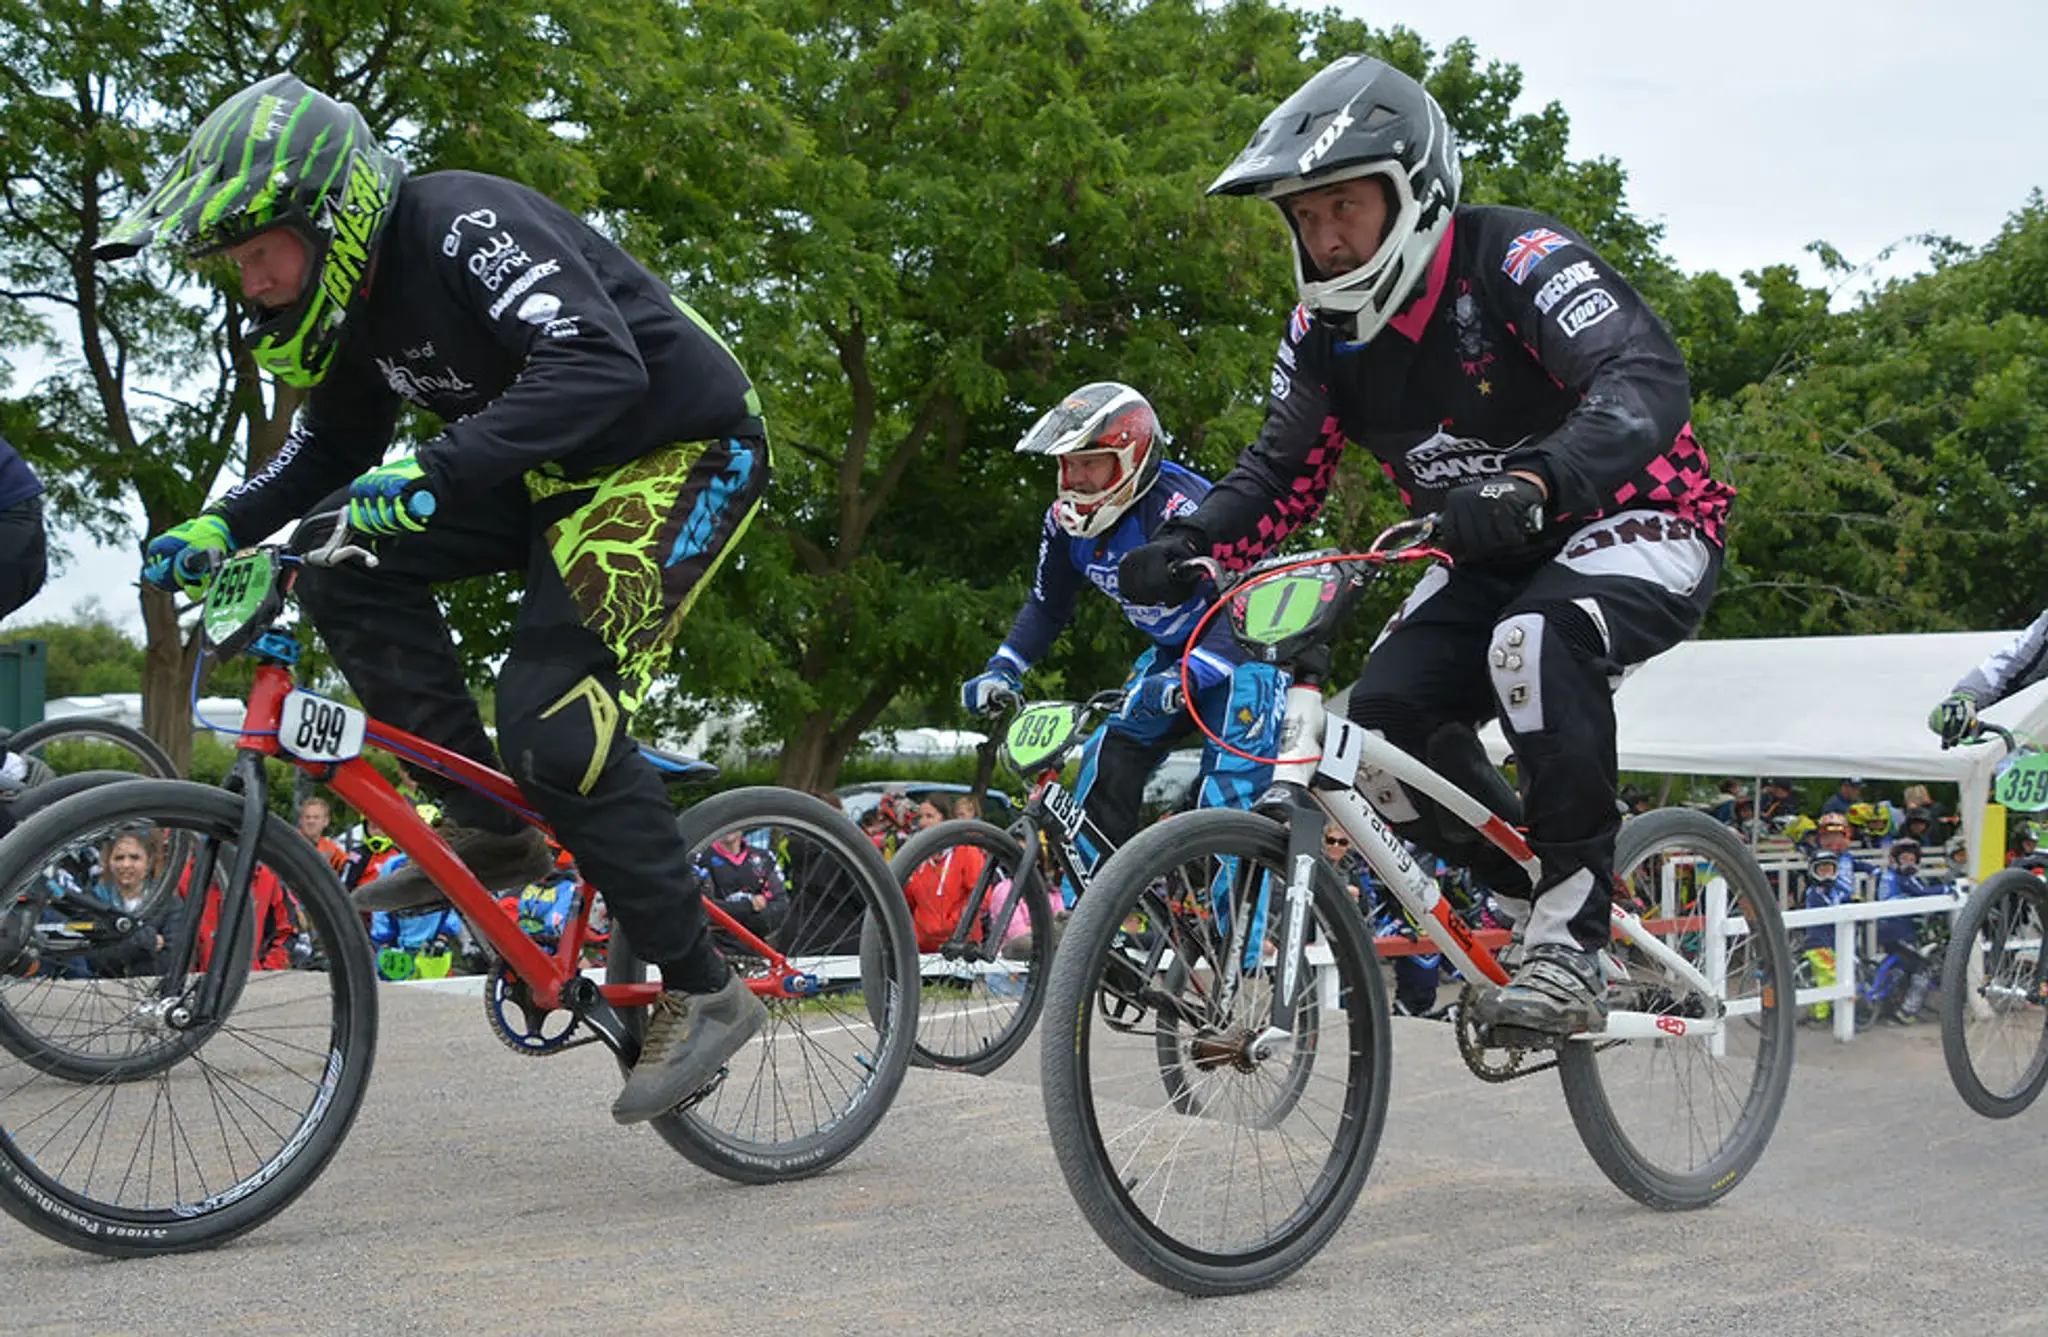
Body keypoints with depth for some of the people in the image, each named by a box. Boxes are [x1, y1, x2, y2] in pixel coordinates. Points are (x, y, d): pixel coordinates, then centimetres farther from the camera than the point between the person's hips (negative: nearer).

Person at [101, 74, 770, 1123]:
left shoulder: (464, 229, -24)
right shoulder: (357, 290, 3)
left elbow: (600, 371, -36)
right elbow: (333, 446, 17)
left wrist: (436, 469, -44)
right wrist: (218, 529, 1)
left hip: (680, 454, -9)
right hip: (558, 477, 9)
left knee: (551, 724, -20)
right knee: (344, 558, -7)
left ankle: (704, 991, -6)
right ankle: (490, 829, 0)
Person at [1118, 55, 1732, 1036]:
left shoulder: (1515, 260, -23)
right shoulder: (1327, 330, -3)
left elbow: (1645, 377, -38)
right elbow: (1282, 472, 3)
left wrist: (1534, 483, -56)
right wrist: (1188, 545, -18)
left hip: (1635, 527, -7)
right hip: (1494, 561, 7)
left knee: (1536, 640, -37)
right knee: (1385, 720, -15)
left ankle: (1571, 943, -28)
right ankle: (1533, 896, 8)